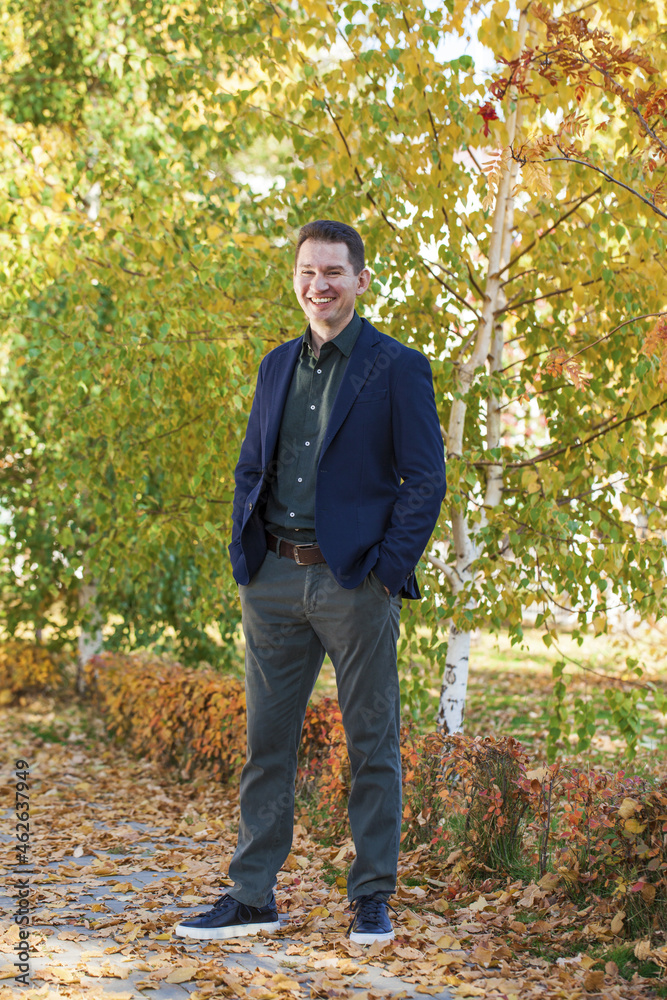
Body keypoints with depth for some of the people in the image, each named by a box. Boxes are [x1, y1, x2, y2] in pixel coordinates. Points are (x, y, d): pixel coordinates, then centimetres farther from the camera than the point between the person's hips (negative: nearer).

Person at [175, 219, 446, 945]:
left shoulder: (397, 368, -3)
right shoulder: (278, 366, 14)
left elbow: (425, 479, -6)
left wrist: (388, 570, -12)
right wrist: (243, 555, 6)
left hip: (355, 584, -5)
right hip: (275, 580, 5)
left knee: (371, 744, 4)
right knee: (266, 742, 9)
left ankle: (372, 899, 15)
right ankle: (251, 898, 17)